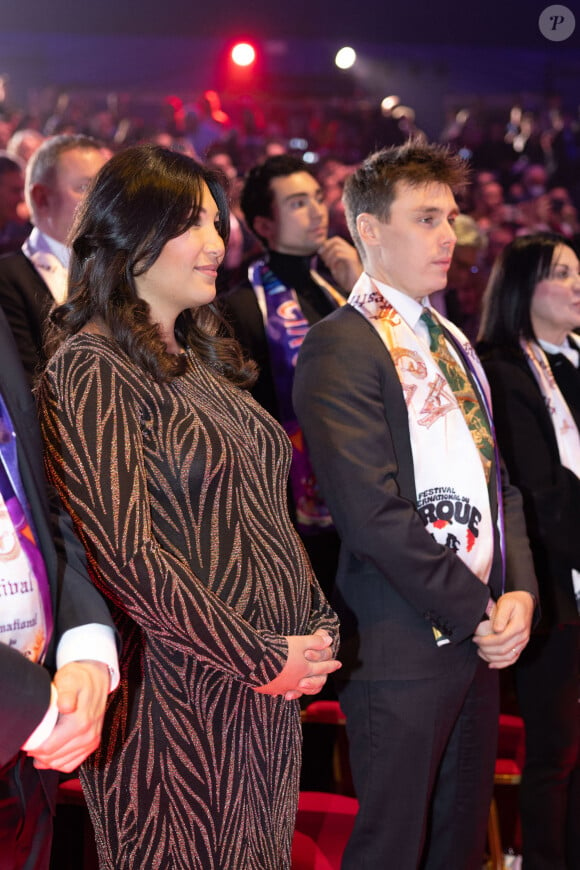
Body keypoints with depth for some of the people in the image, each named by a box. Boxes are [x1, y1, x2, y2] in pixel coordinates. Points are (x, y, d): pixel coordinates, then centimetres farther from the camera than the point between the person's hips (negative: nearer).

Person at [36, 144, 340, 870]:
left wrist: (318, 629, 3)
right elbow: (125, 553, -20)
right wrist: (262, 658, -16)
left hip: (272, 683, 8)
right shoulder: (91, 369, -13)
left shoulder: (203, 360, 14)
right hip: (178, 695, -8)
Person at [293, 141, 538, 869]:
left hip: (482, 636, 8)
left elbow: (496, 477, 13)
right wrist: (475, 612, -14)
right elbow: (372, 513, -20)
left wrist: (518, 591, -3)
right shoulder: (340, 347, -13)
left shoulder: (449, 339, 15)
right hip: (404, 644, -8)